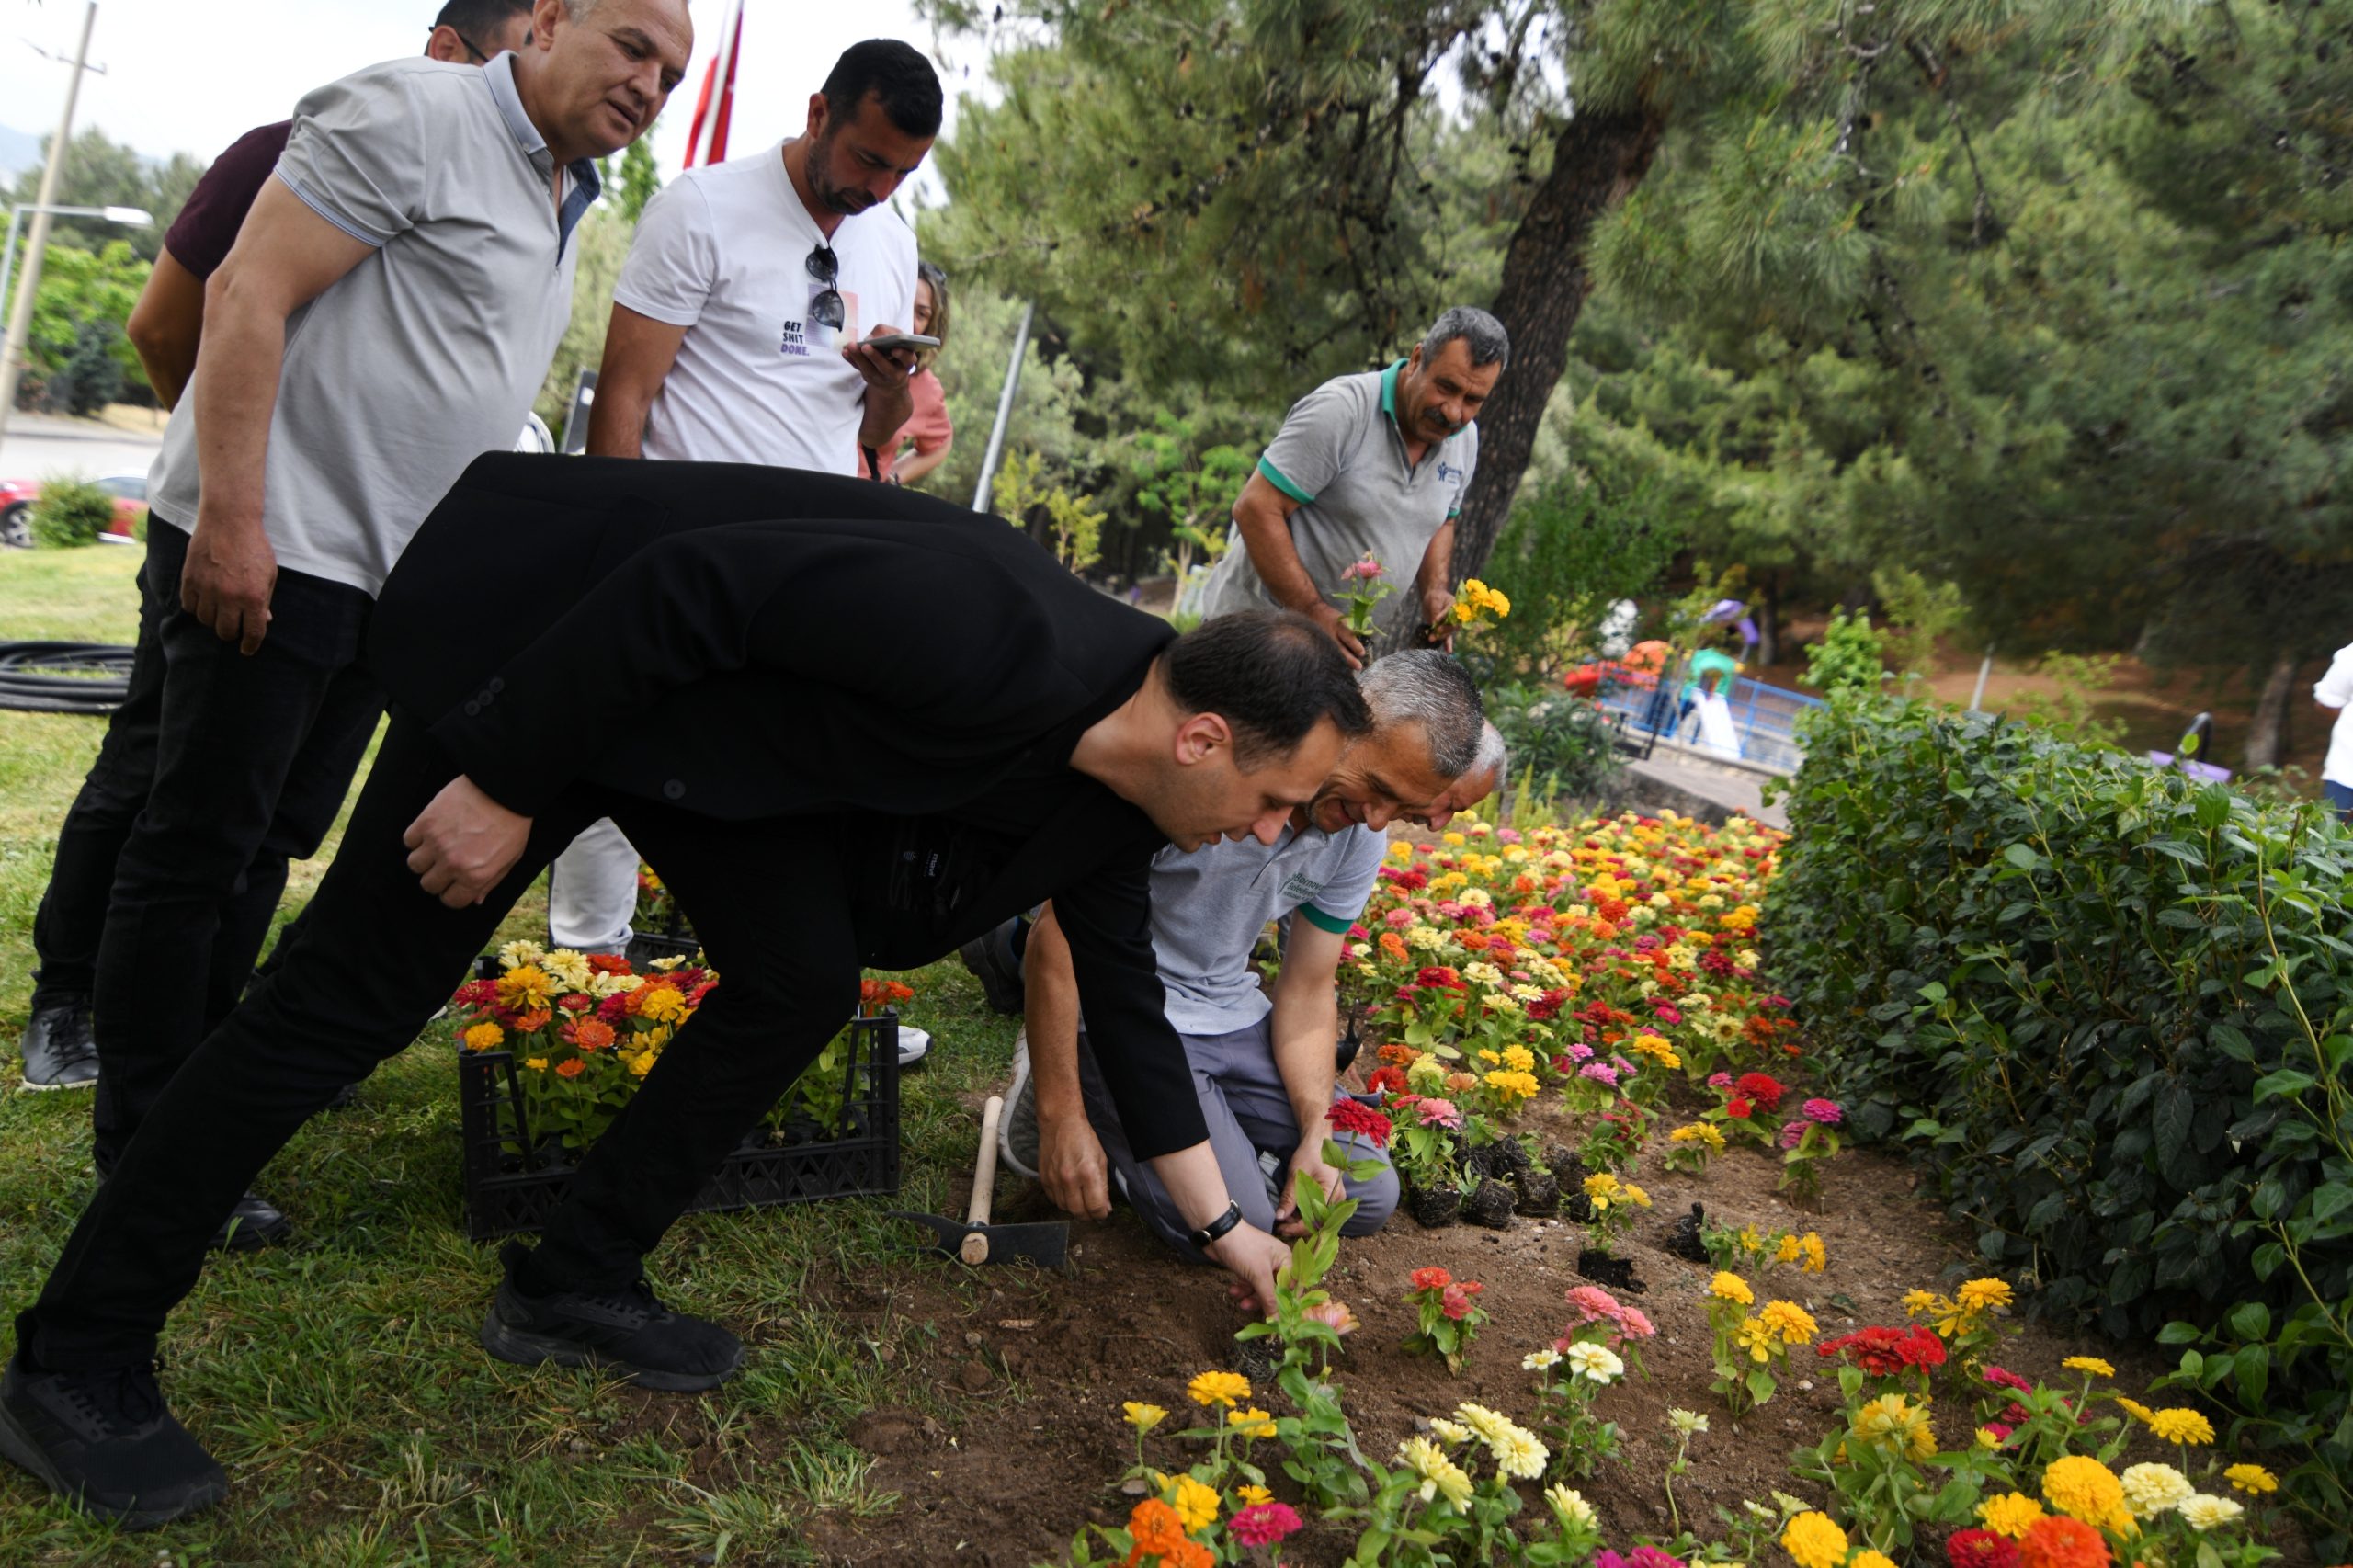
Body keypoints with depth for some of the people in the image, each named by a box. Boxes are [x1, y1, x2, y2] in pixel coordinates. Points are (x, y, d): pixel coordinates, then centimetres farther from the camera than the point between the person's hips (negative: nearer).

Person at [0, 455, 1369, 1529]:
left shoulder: (1114, 801, -4)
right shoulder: (992, 638, -33)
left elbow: (1124, 996, 8)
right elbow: (691, 580, -31)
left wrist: (1225, 1226, 13)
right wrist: (504, 782, -24)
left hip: (730, 726, 8)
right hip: (553, 643, -8)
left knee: (805, 982, -1)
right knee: (360, 997, -6)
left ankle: (578, 1286, 14)